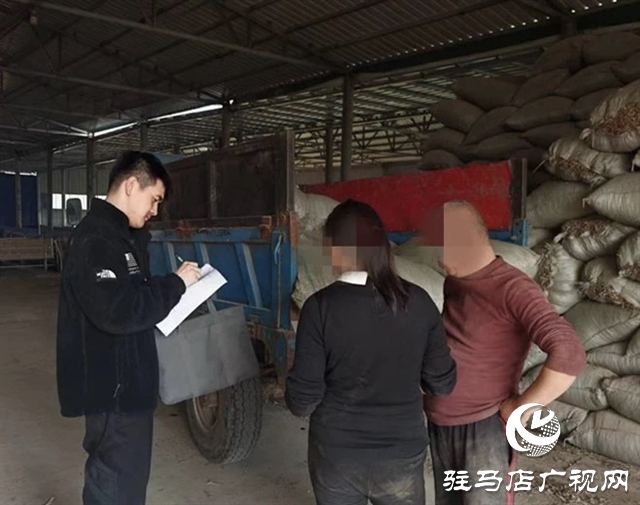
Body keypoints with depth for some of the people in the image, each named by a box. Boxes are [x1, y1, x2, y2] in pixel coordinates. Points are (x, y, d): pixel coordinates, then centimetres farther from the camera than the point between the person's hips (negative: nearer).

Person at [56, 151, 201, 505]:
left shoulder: (120, 235, 13)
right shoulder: (95, 239, -20)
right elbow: (118, 312, -30)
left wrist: (175, 287, 4)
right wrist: (176, 284, -20)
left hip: (126, 378, 10)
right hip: (111, 384, -10)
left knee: (128, 473, 22)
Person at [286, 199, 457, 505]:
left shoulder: (321, 307, -19)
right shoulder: (418, 302, -11)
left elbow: (303, 401, -16)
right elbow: (442, 384, -3)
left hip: (336, 456, -1)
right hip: (402, 454, 2)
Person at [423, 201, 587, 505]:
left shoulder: (512, 288, -20)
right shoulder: (452, 282, 4)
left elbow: (569, 355, -31)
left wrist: (521, 407, -20)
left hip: (484, 431, -7)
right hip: (438, 428, 7)